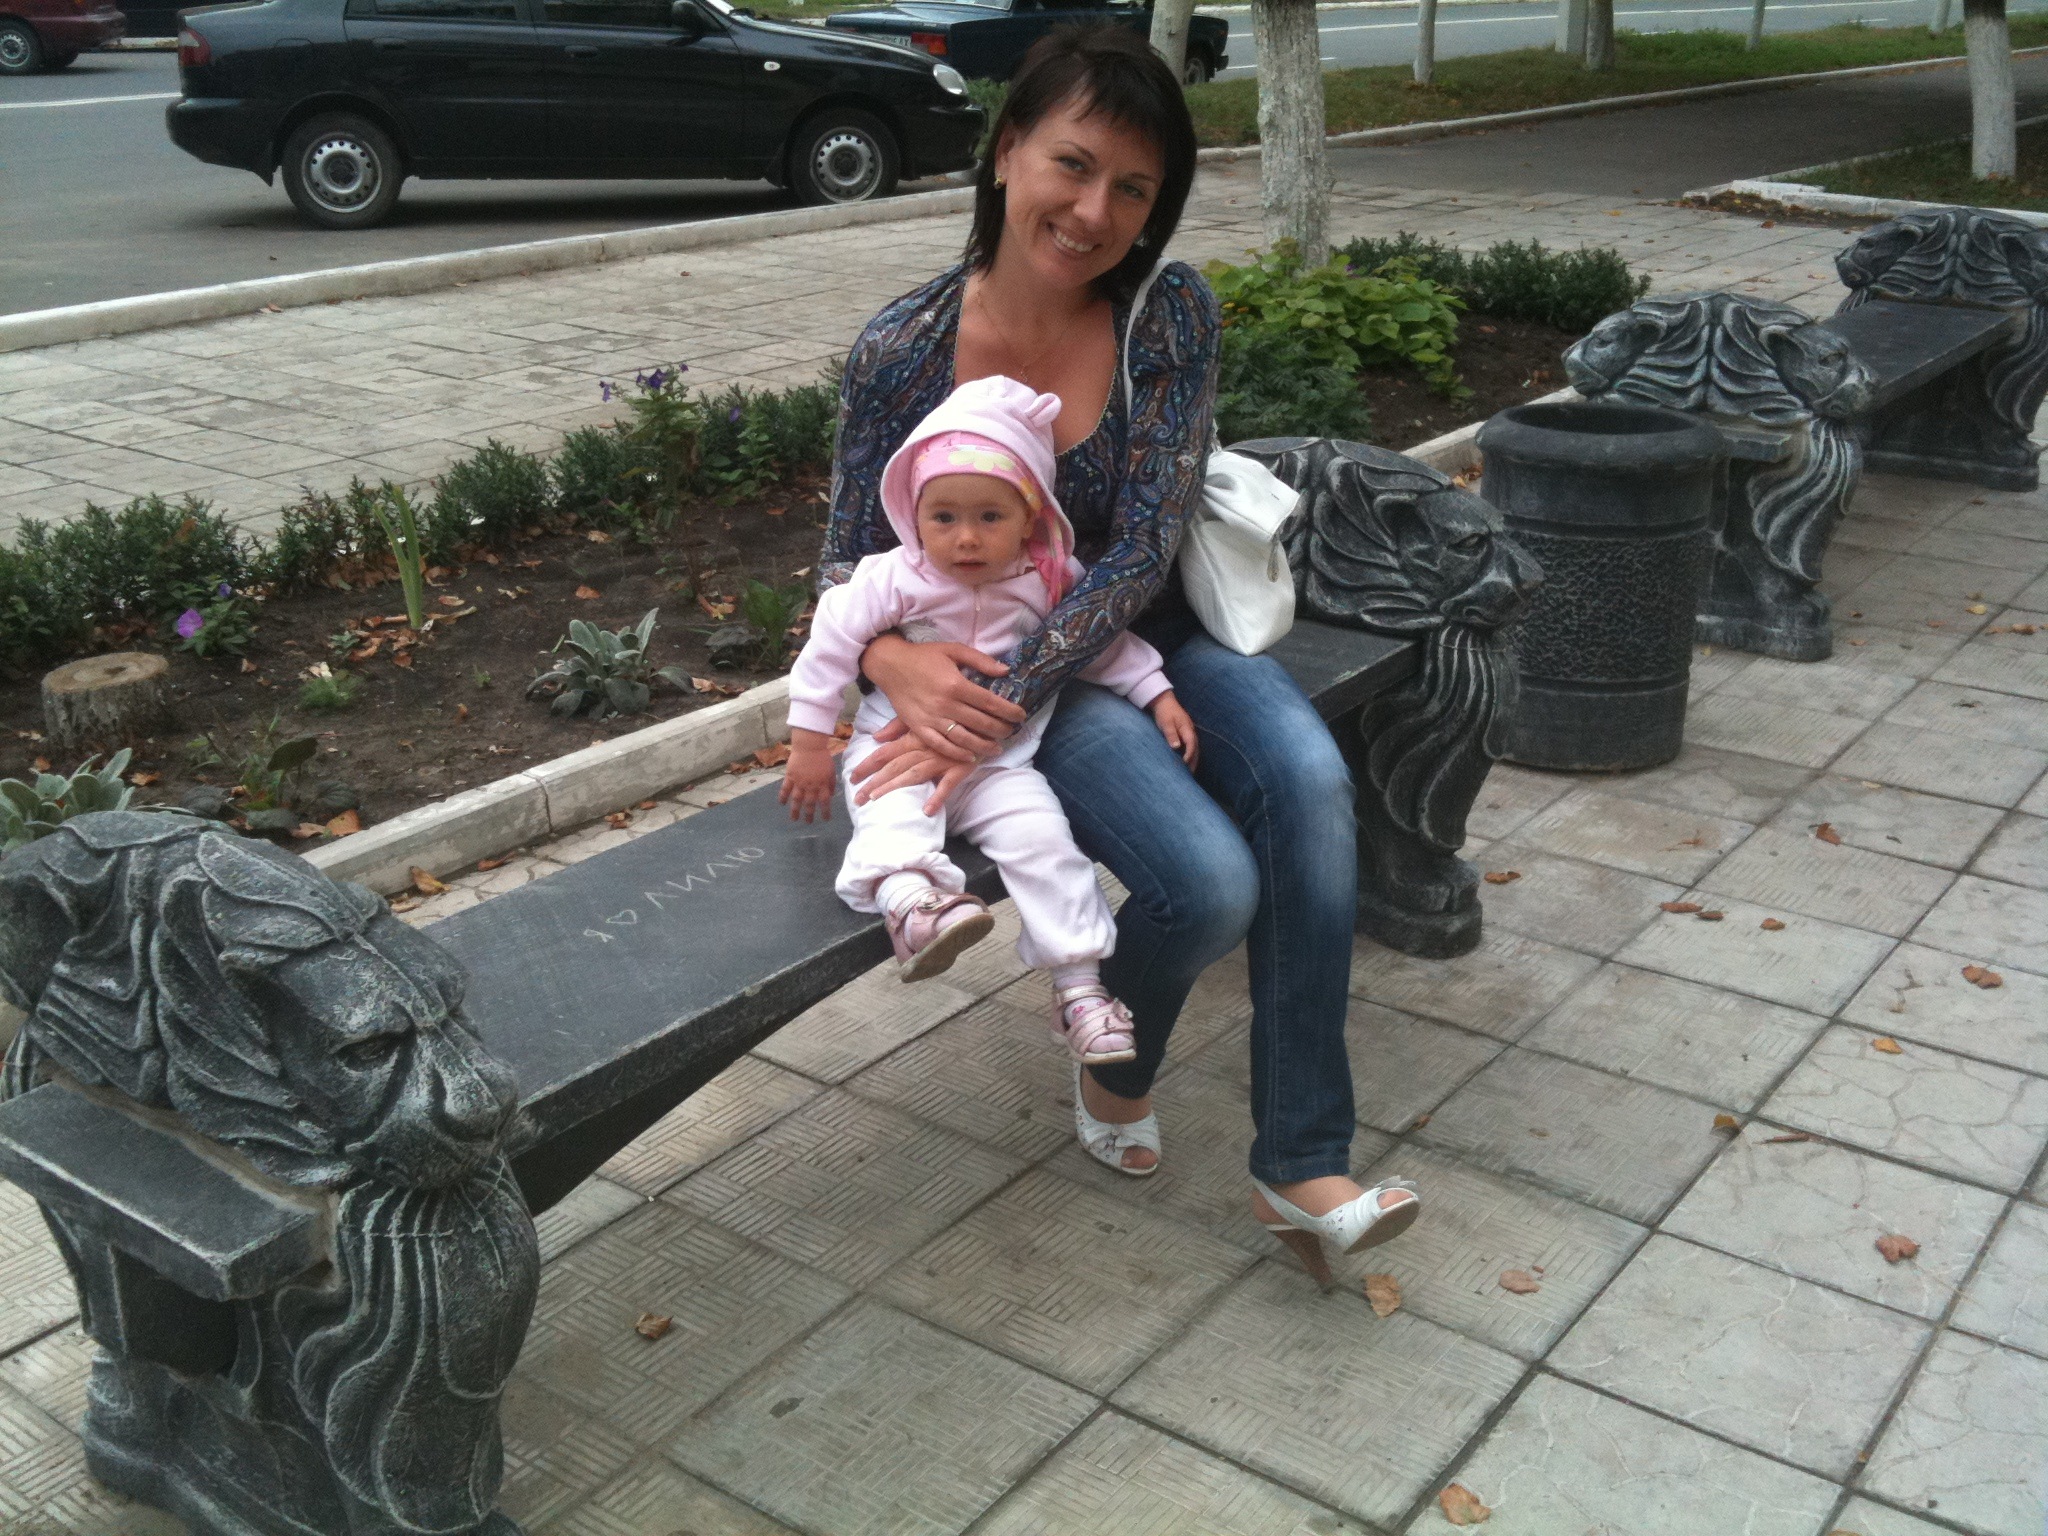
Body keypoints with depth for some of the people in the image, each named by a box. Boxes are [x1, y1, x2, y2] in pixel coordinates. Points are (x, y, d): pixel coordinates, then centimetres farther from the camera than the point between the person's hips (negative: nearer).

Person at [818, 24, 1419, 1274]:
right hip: (993, 678, -2)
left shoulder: (1170, 313, -9)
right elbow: (851, 562, -2)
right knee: (1209, 878, -26)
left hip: (1157, 632, 3)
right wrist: (892, 659, -26)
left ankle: (1302, 1168, -17)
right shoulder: (902, 352, -11)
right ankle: (1115, 1064, 12)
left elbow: (1145, 547, -16)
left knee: (1308, 781, -29)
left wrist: (1000, 706, -27)